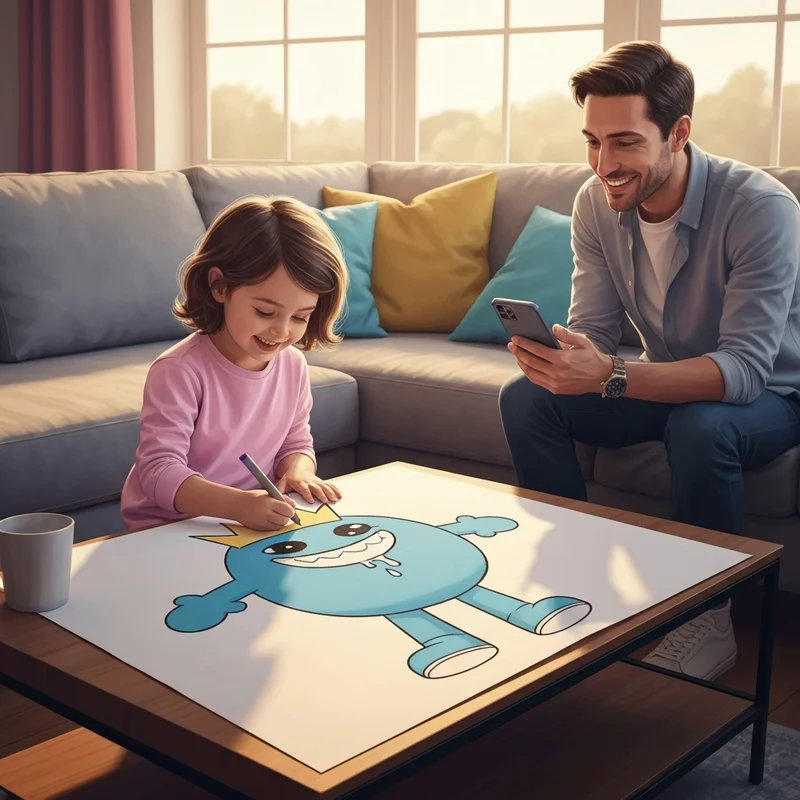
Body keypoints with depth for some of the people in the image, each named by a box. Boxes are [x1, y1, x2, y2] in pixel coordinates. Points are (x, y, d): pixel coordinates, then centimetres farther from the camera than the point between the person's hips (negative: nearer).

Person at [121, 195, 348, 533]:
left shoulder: (293, 365, 1)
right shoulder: (179, 372, -18)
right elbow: (159, 472, -23)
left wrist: (296, 471, -9)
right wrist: (239, 505, -37)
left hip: (257, 529, 5)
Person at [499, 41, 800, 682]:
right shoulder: (597, 204, -11)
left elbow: (744, 367, -36)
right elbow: (593, 330, -9)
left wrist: (609, 376, -49)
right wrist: (552, 356, -34)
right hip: (670, 385, 5)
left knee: (699, 425, -38)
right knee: (525, 399, -15)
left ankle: (709, 624, -15)